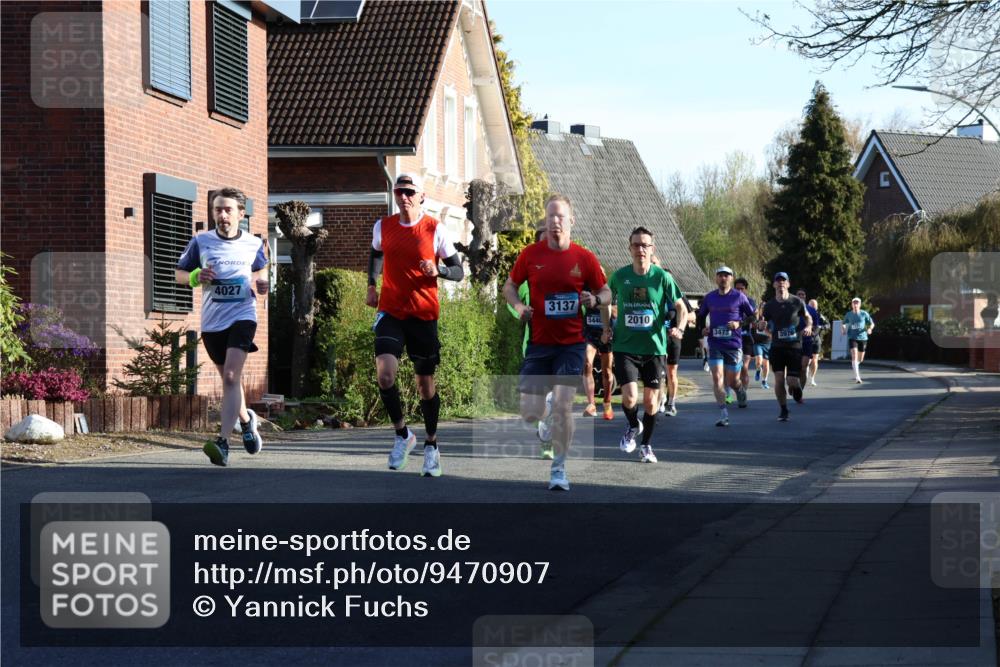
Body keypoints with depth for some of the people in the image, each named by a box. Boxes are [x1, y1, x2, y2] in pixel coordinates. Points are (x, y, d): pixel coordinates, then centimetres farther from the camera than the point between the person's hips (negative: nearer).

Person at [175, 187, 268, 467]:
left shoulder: (253, 244, 2)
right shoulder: (201, 242, 0)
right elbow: (179, 273, 9)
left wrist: (262, 283, -1)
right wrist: (195, 277, -12)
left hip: (242, 316, -3)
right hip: (212, 321, 3)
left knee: (231, 377, -19)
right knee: (228, 379, 16)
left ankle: (222, 443, -27)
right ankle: (247, 419, 46)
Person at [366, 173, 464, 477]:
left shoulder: (435, 229, -5)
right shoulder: (383, 226, 4)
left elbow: (458, 270, -1)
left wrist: (437, 270, -21)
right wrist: (372, 286, 16)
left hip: (424, 314, -1)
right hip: (390, 312, 1)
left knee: (425, 382, 6)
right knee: (385, 374, -19)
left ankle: (431, 445, 25)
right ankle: (402, 434, 2)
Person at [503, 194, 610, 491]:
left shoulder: (585, 258, -3)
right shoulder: (530, 254, -1)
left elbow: (606, 293, 8)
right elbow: (509, 286, 11)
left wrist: (595, 299, -16)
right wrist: (518, 305, -10)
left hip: (571, 343, -1)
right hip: (538, 342, 2)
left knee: (563, 403, -14)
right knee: (530, 414, -1)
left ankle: (559, 468, 1)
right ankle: (547, 415, 38)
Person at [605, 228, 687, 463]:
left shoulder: (662, 277, -4)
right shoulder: (619, 276, 0)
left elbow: (681, 307, 2)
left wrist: (678, 328, -17)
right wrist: (607, 327, 6)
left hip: (654, 347, 0)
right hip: (625, 347, 0)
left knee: (651, 402, 6)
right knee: (630, 398, -15)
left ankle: (646, 445, 27)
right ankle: (633, 426, 19)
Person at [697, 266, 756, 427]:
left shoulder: (739, 297, -1)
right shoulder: (709, 298, 7)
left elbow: (752, 316, 4)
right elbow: (701, 316, 21)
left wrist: (739, 324, -13)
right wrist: (702, 328, 2)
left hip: (734, 343, -2)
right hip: (715, 343, 2)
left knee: (732, 381, 3)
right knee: (717, 378, -11)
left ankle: (741, 391, 41)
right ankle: (723, 414, -9)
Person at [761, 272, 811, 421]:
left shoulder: (797, 302, -2)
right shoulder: (769, 305, 1)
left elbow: (807, 317, 12)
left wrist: (808, 327, -9)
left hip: (794, 346, -1)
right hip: (777, 346, 1)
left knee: (792, 381, -8)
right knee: (779, 379, -9)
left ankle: (796, 391, 31)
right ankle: (783, 410, 7)